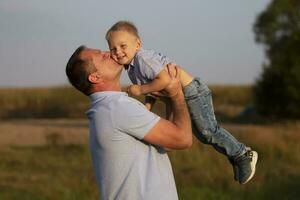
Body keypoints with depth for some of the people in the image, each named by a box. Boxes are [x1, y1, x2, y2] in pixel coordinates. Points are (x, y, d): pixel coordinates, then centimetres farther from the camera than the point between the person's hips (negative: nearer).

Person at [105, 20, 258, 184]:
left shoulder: (143, 59, -25)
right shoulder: (130, 68, 6)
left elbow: (165, 79, -33)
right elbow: (152, 90, 14)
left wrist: (141, 89, -24)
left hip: (192, 91, -10)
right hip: (178, 97, 10)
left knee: (207, 131, -9)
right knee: (202, 133, 19)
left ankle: (243, 155, 7)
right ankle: (235, 156, 33)